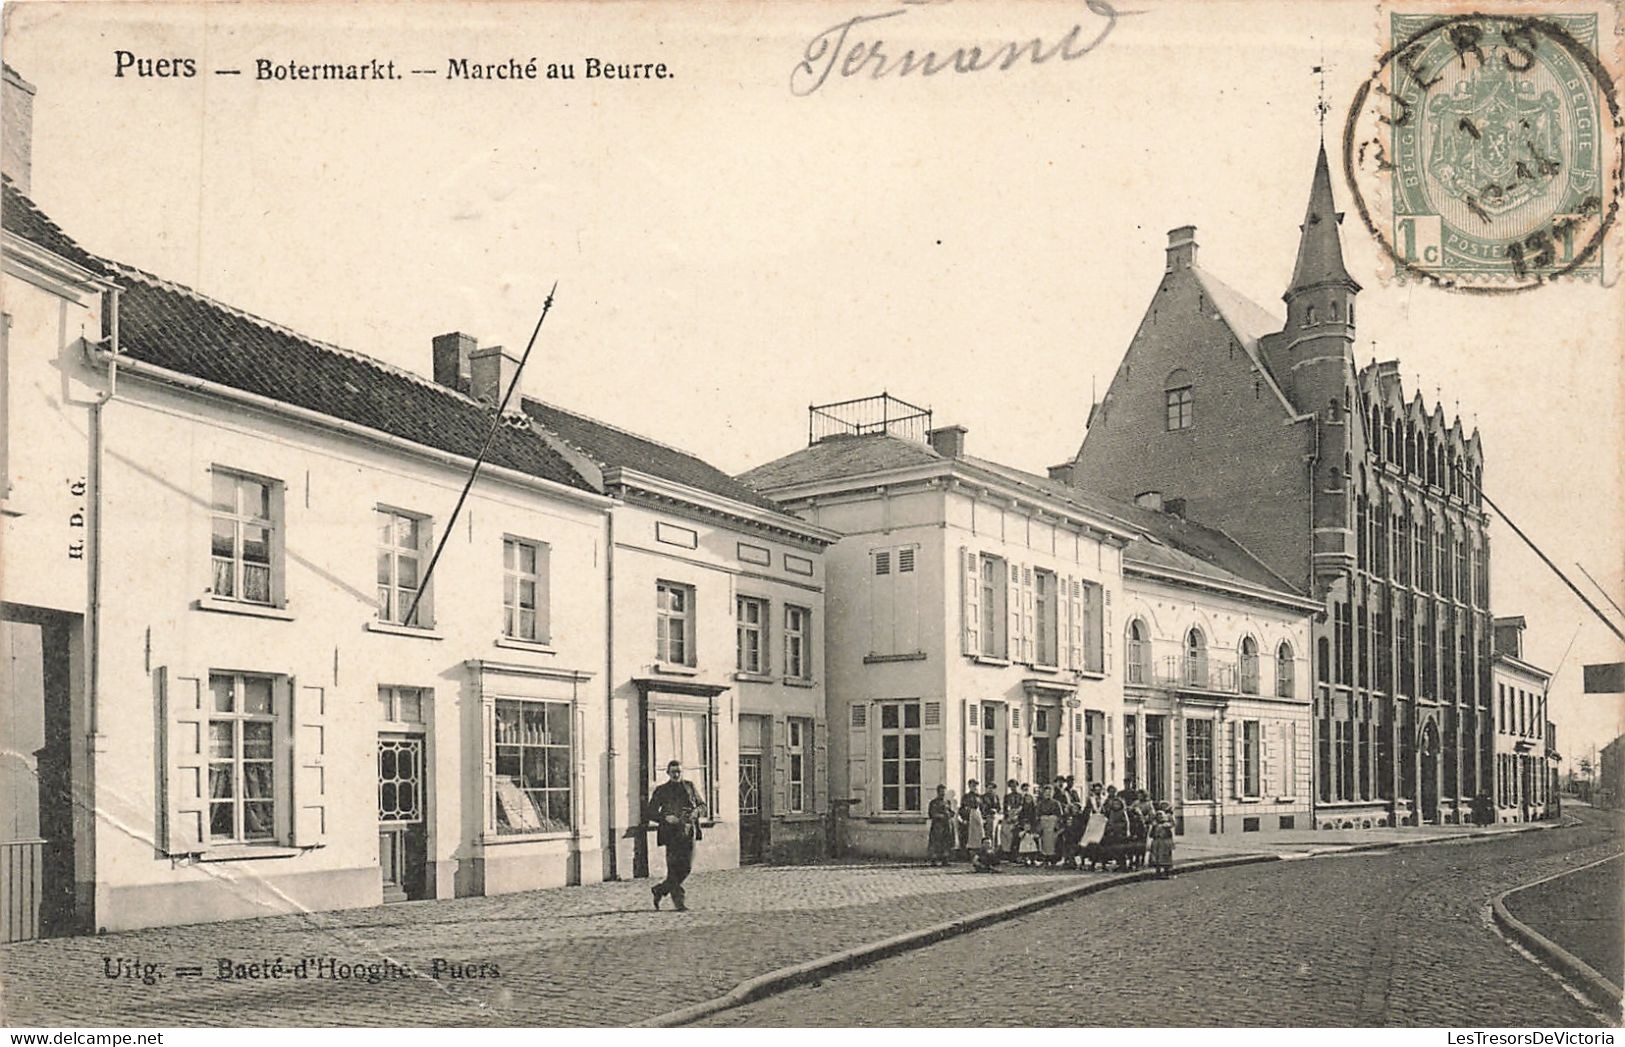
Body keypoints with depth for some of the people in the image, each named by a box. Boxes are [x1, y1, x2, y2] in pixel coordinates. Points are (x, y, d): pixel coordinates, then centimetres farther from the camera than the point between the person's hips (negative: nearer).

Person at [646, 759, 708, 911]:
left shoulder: (689, 787, 14)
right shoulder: (661, 790, 6)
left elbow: (702, 806, 15)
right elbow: (651, 813, 4)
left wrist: (696, 811, -8)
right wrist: (666, 818, -14)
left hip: (688, 832, 3)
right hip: (672, 833, -3)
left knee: (686, 868, 4)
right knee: (674, 868, -9)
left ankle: (659, 889, 24)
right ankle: (678, 902, -2)